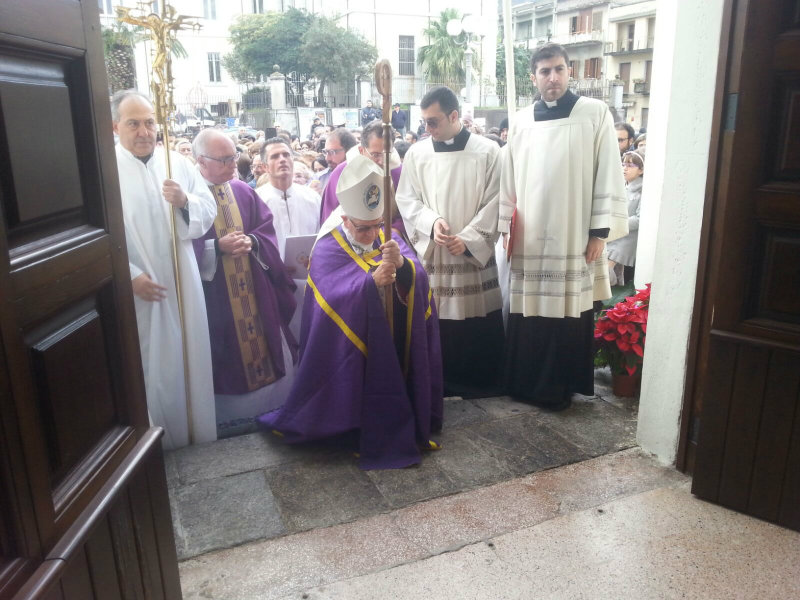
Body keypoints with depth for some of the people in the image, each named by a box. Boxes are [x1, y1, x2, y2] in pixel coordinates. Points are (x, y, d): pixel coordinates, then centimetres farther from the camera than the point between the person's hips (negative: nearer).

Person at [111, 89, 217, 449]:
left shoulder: (177, 163, 5)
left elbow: (209, 212, 4)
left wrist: (186, 201, -16)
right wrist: (130, 275, -18)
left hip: (182, 283, 4)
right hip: (139, 288, -4)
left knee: (190, 357, 14)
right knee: (153, 368, 5)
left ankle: (198, 432, 31)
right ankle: (162, 440, 23)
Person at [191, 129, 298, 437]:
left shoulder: (244, 192, 8)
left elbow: (267, 230, 7)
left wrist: (251, 242, -13)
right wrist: (218, 247, -22)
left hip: (254, 290, 5)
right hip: (214, 296, -5)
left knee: (264, 343, 12)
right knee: (227, 354, 3)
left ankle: (268, 406, 28)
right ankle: (228, 415, 20)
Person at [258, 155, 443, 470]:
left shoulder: (388, 239, 3)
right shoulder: (328, 249, -9)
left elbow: (418, 278, -13)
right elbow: (333, 296, -25)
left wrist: (402, 263, -36)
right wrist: (372, 281, -40)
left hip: (395, 346, 4)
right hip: (350, 352, -3)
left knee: (390, 395, 7)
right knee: (363, 399, -6)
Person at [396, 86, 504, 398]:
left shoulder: (488, 151, -1)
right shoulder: (416, 153, 5)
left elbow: (495, 202, -3)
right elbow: (407, 199, 6)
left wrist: (467, 238, -12)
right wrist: (431, 222, -13)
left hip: (474, 252, -1)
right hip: (430, 251, 2)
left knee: (479, 320, 3)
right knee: (434, 319, 4)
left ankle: (481, 382, 21)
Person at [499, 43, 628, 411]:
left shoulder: (595, 114, -1)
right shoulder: (521, 121, 9)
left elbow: (609, 175, -3)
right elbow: (509, 178, 11)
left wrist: (600, 231, -8)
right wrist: (505, 226, 7)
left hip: (574, 236, -2)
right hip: (529, 236, 3)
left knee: (569, 315, 2)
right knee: (526, 316, 6)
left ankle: (559, 387, 16)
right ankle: (525, 383, 21)